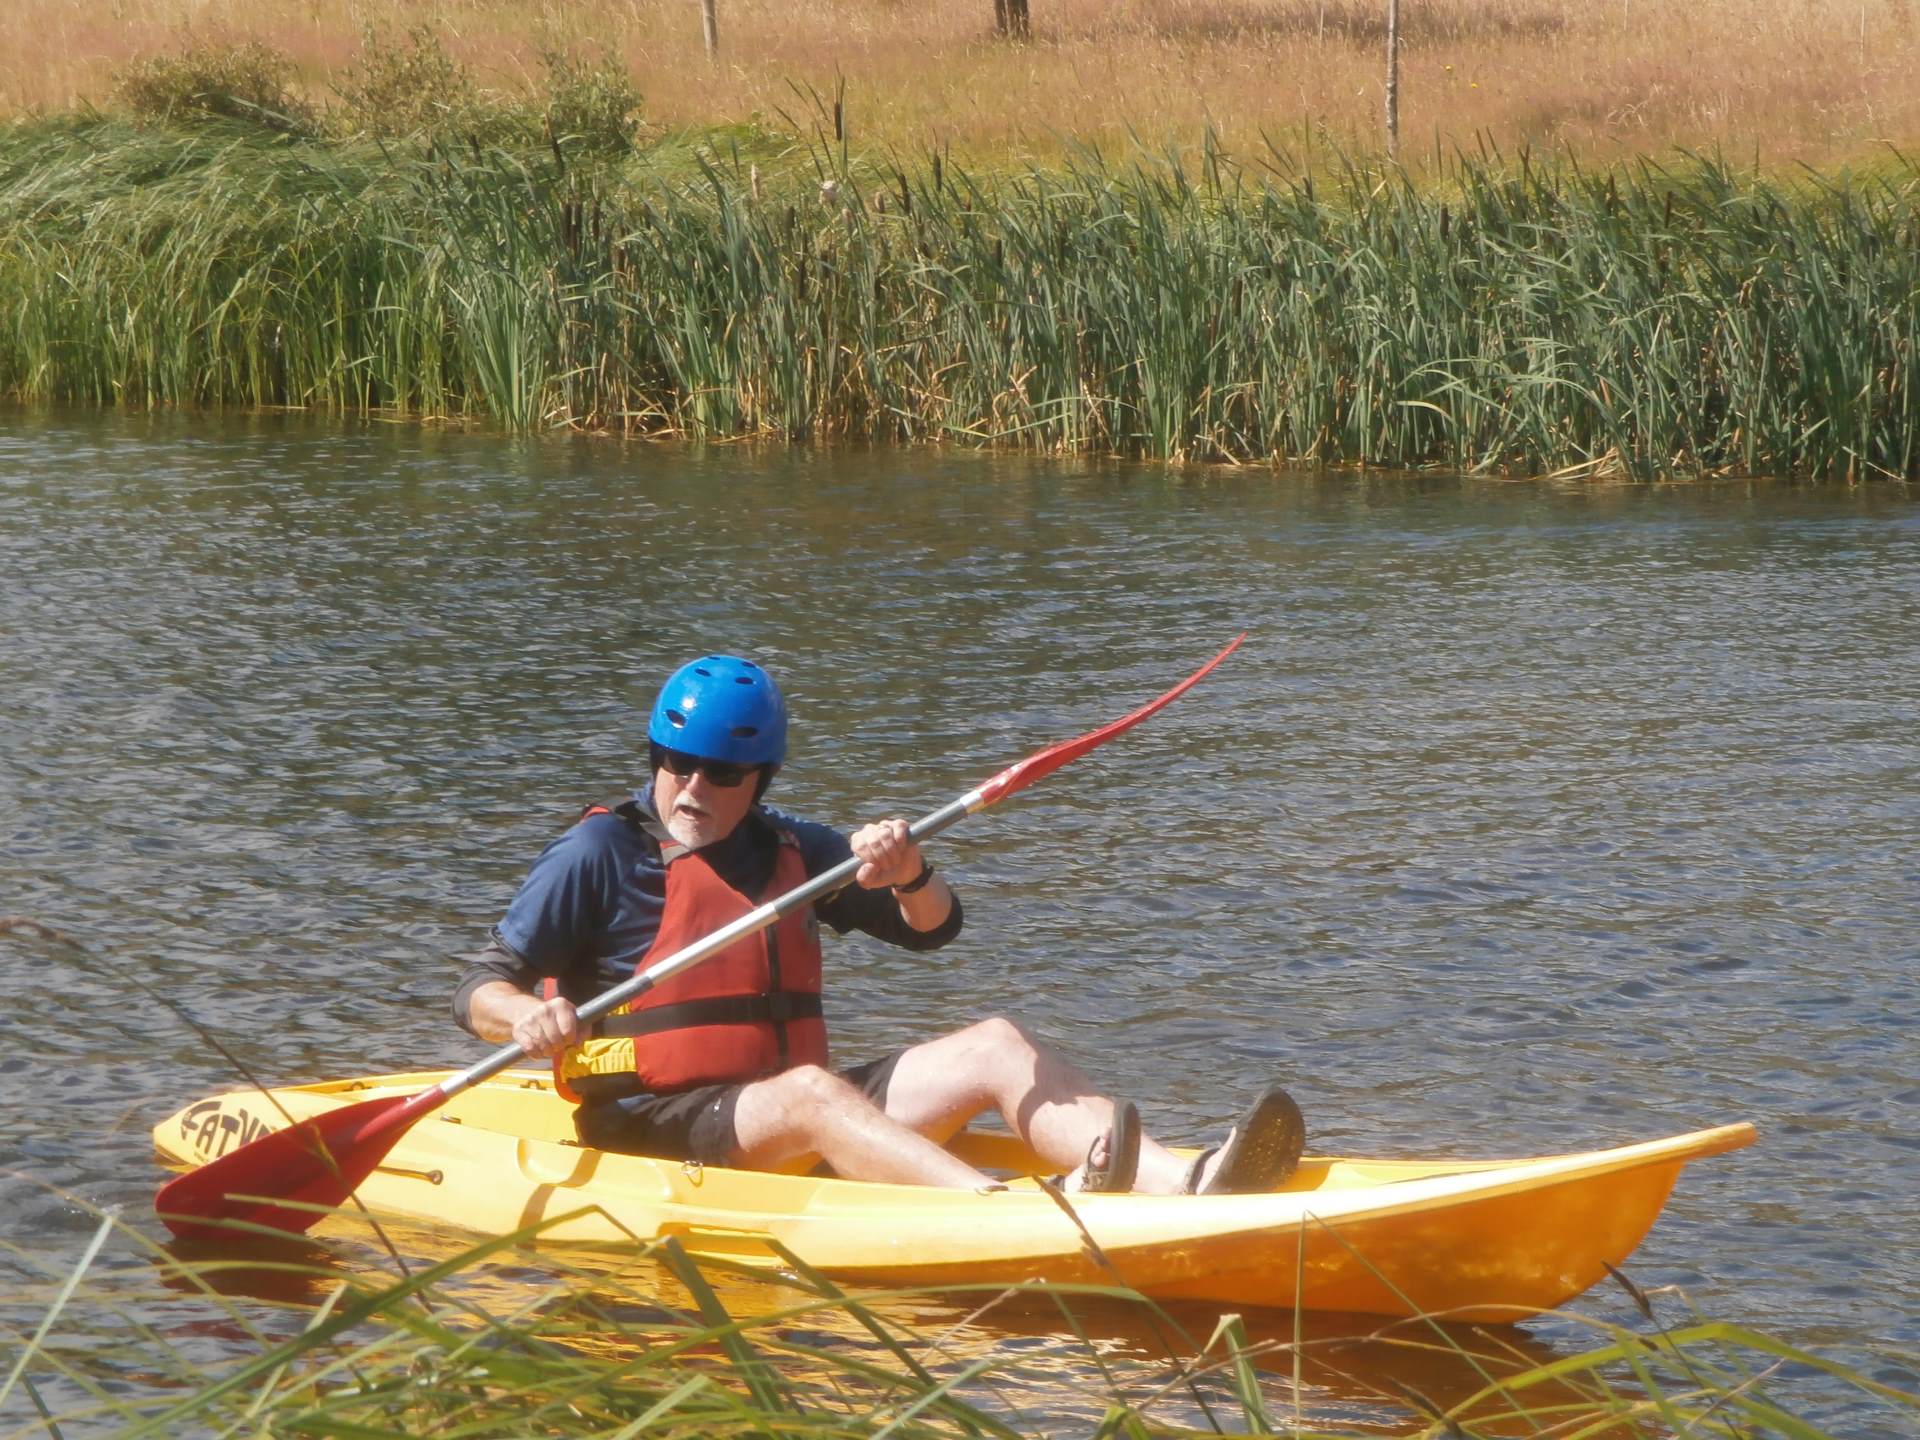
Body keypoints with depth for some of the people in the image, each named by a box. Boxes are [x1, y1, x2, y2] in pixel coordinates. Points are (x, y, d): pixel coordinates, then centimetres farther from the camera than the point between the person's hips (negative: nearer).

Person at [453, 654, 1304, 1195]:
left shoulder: (788, 852, 16)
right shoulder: (598, 855, -1)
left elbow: (932, 930, 14)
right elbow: (477, 990, -6)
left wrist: (909, 877, -10)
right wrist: (529, 1017, -30)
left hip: (789, 1115, 6)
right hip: (651, 1129, -6)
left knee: (993, 1047, -10)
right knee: (809, 1093, -36)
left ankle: (1185, 1186, -34)